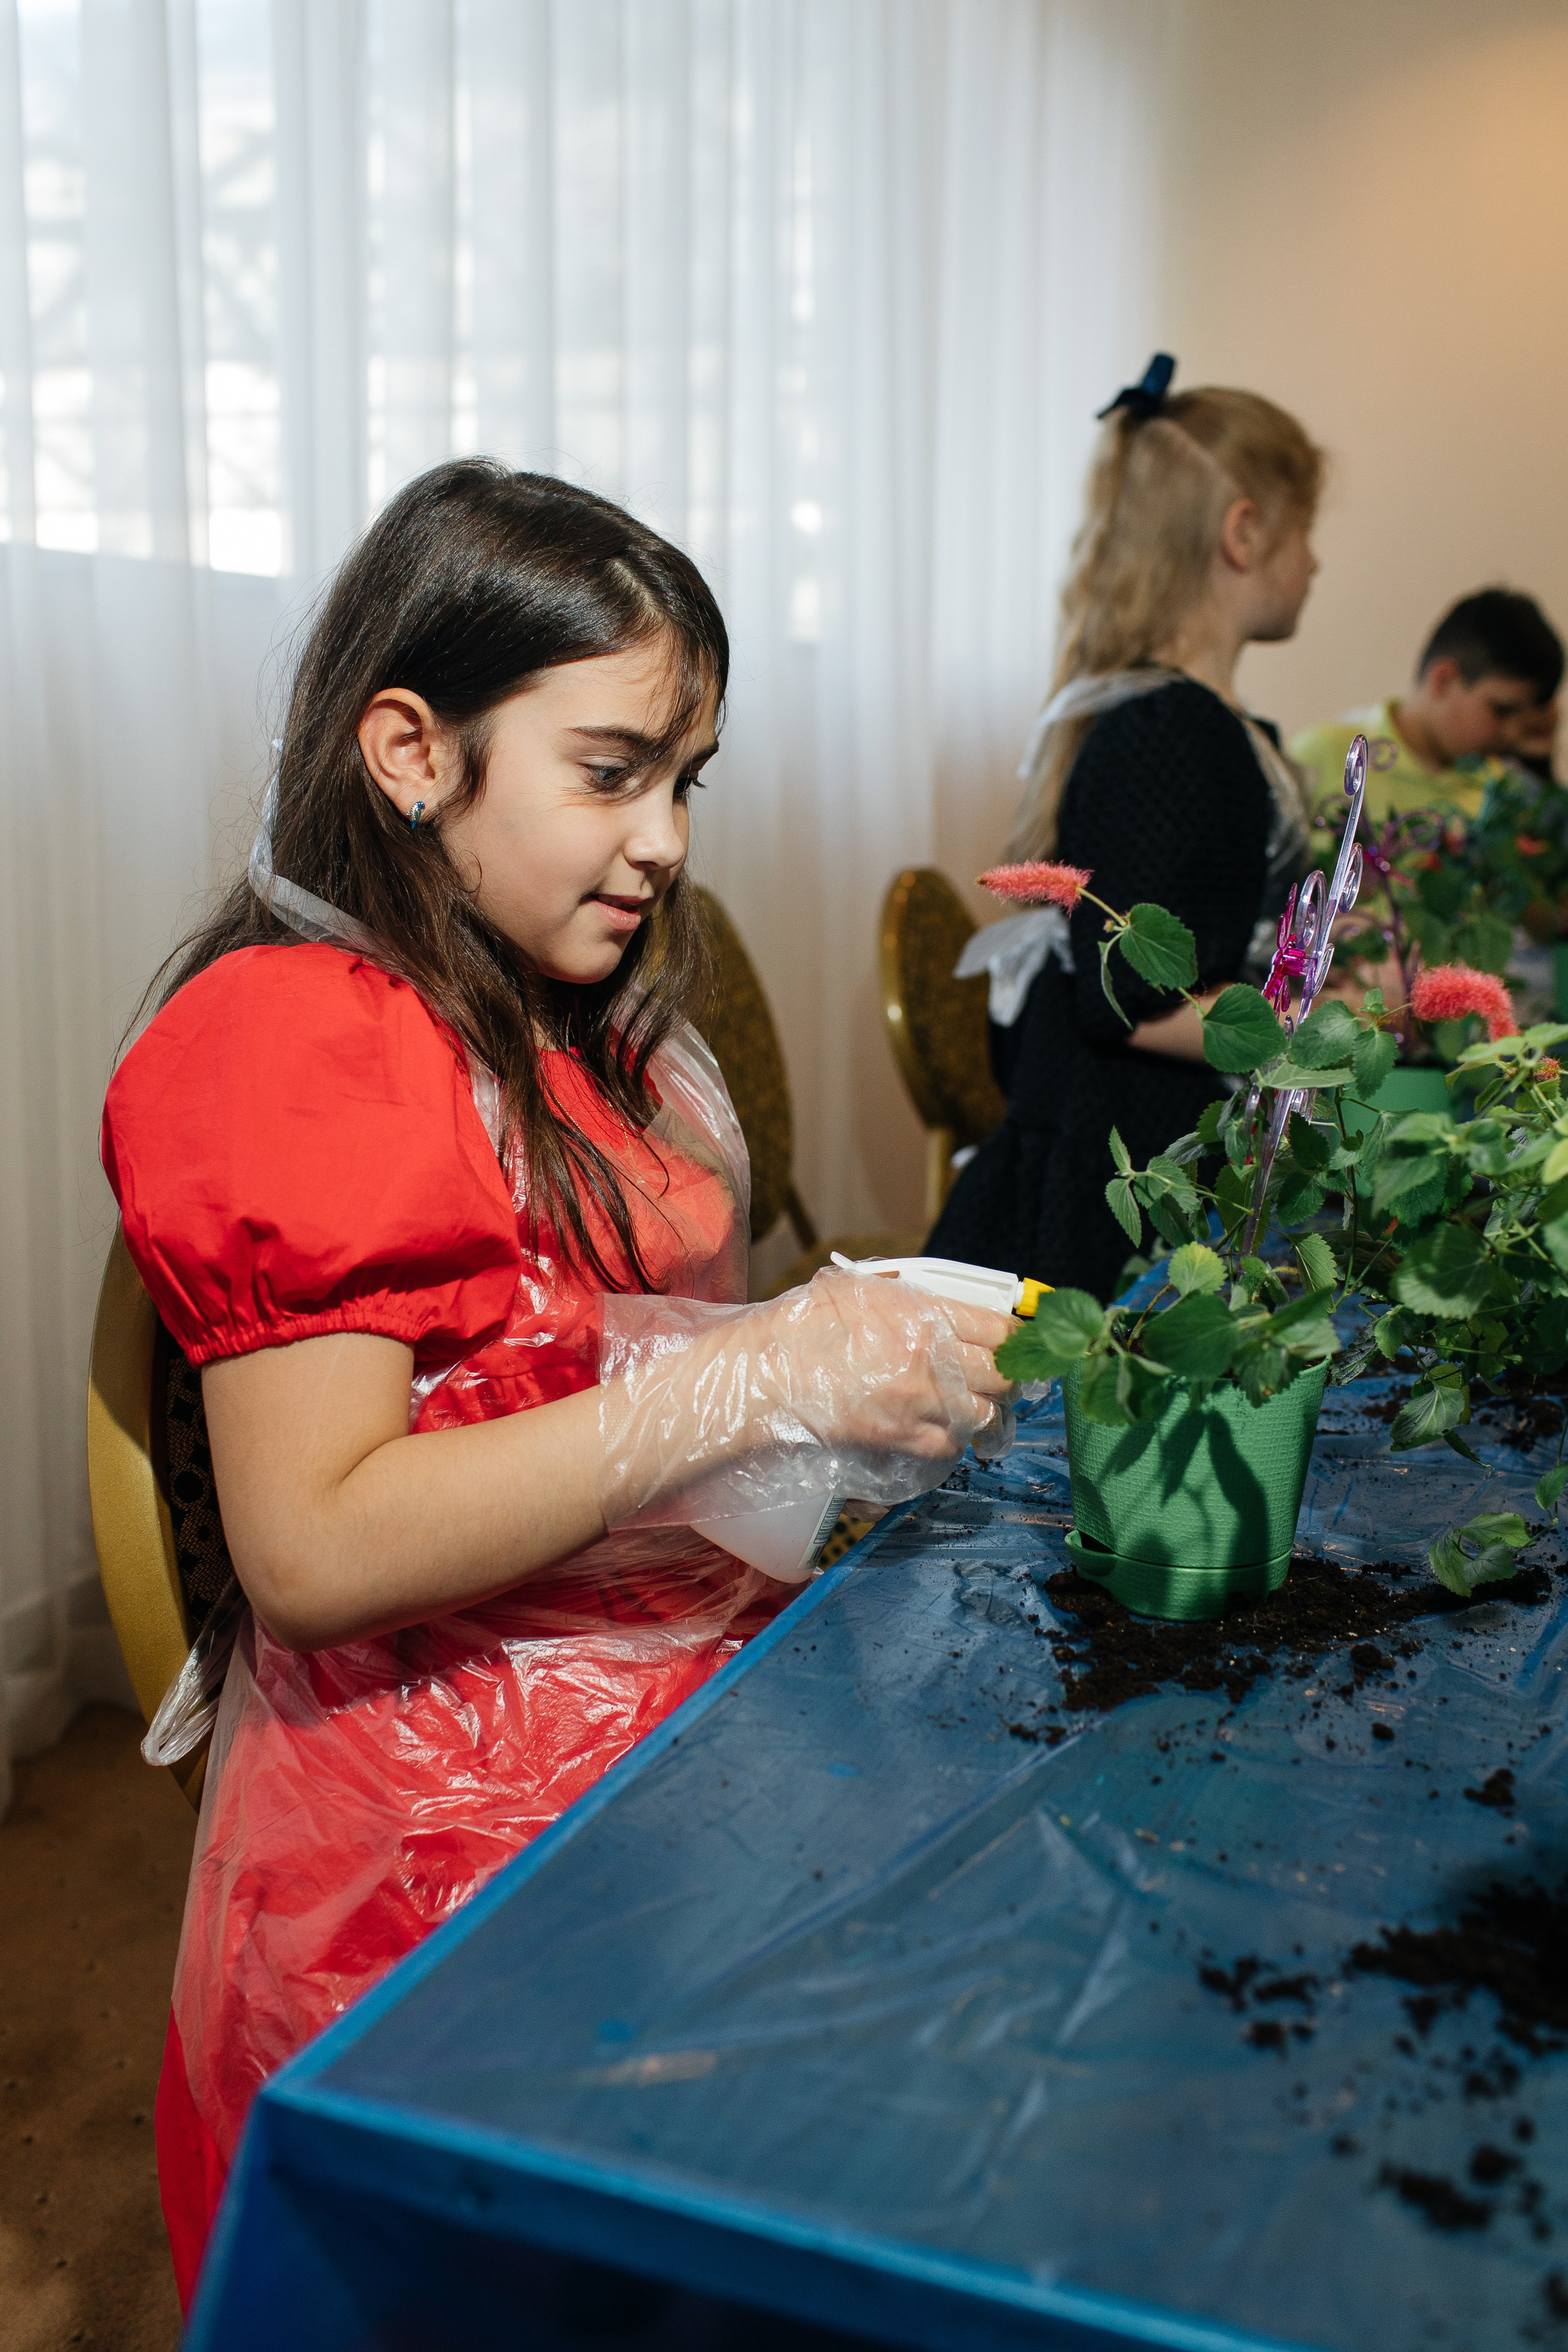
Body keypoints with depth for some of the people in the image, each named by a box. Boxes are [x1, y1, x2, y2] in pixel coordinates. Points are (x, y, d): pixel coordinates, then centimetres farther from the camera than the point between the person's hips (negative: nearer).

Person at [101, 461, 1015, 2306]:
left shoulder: (581, 1038, 14)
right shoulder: (295, 1041, -14)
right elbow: (311, 1548, -21)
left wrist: (862, 1358, 4)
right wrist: (758, 1376, -23)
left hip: (671, 1755, 8)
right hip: (444, 1848, -7)